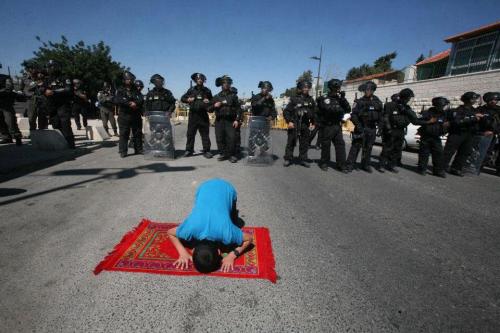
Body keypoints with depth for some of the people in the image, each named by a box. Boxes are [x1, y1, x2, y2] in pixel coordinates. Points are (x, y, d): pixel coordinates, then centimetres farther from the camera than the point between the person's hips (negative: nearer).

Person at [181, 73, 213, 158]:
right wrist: (187, 99, -6)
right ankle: (189, 150, 11)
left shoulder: (207, 90, 12)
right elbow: (182, 98, 15)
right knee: (190, 133, 2)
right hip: (193, 114, 1)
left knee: (205, 134, 0)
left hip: (203, 115, 0)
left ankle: (206, 151, 6)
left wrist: (209, 102, -5)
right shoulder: (191, 90, 11)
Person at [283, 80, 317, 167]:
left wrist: (313, 123, 12)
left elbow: (314, 113, 17)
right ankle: (288, 159, 9)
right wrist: (289, 121, -13)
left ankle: (303, 160, 20)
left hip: (305, 125, 5)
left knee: (304, 143, 9)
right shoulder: (294, 99, -3)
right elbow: (286, 111, -5)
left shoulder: (310, 100, 11)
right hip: (294, 125, -4)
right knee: (291, 142, -1)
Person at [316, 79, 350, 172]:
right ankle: (324, 163, 17)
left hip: (337, 126, 6)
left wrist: (343, 99, -3)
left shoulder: (339, 99, 15)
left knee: (340, 145, 0)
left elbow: (348, 109, 7)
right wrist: (341, 109, -11)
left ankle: (341, 165, 5)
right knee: (326, 145, 2)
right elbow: (329, 109, -22)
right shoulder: (324, 99, -4)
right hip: (326, 127, -5)